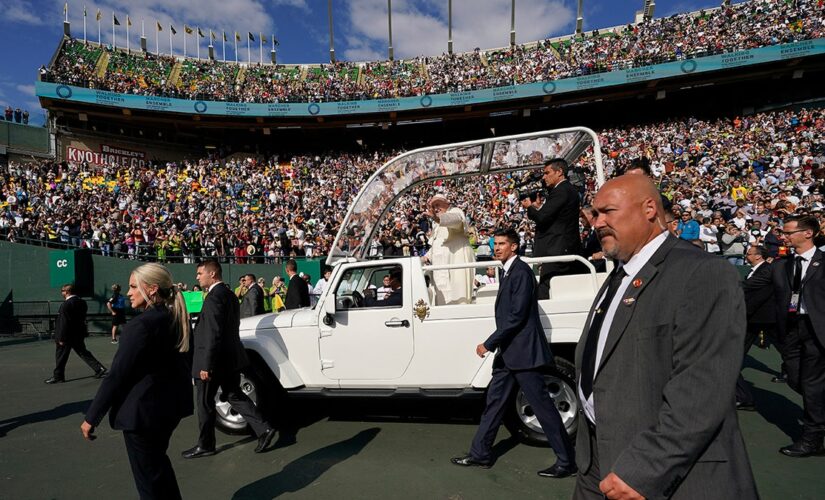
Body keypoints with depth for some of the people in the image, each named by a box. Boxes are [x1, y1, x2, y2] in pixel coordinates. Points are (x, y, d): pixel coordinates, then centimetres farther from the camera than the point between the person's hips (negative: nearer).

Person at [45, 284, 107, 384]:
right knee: (83, 353, 13)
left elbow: (64, 322, -20)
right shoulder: (82, 302, 4)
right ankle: (100, 369, 8)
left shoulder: (66, 304, -19)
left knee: (61, 356, 8)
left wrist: (61, 338, -15)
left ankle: (58, 376, 19)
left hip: (68, 335, -8)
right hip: (79, 334, 8)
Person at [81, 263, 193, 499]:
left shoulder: (142, 324, -23)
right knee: (157, 462, 28)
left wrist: (91, 417, -12)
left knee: (148, 474, 11)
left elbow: (117, 375, -20)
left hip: (144, 409, -8)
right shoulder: (177, 318, 2)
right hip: (170, 402, 8)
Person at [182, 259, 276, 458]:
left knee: (205, 403, 7)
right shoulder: (229, 294, 11)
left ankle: (205, 445, 22)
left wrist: (206, 365, -21)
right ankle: (264, 429, 9)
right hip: (230, 358, 9)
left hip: (215, 360, -9)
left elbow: (213, 334, -24)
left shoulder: (214, 297, -19)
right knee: (234, 395, 14)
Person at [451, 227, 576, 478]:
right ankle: (480, 453, 23)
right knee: (494, 401, 13)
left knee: (543, 406, 0)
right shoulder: (509, 272, 15)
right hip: (509, 352, 10)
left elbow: (517, 315, -21)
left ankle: (567, 461, 13)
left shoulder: (521, 271, -15)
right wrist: (497, 345, 14)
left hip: (523, 351, -10)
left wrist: (489, 343, -18)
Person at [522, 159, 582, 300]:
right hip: (571, 251, 10)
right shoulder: (571, 190, 18)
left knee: (544, 294, -11)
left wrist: (529, 207, 0)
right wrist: (537, 208, 11)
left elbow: (542, 218, -18)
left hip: (556, 252, -10)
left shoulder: (560, 191, -12)